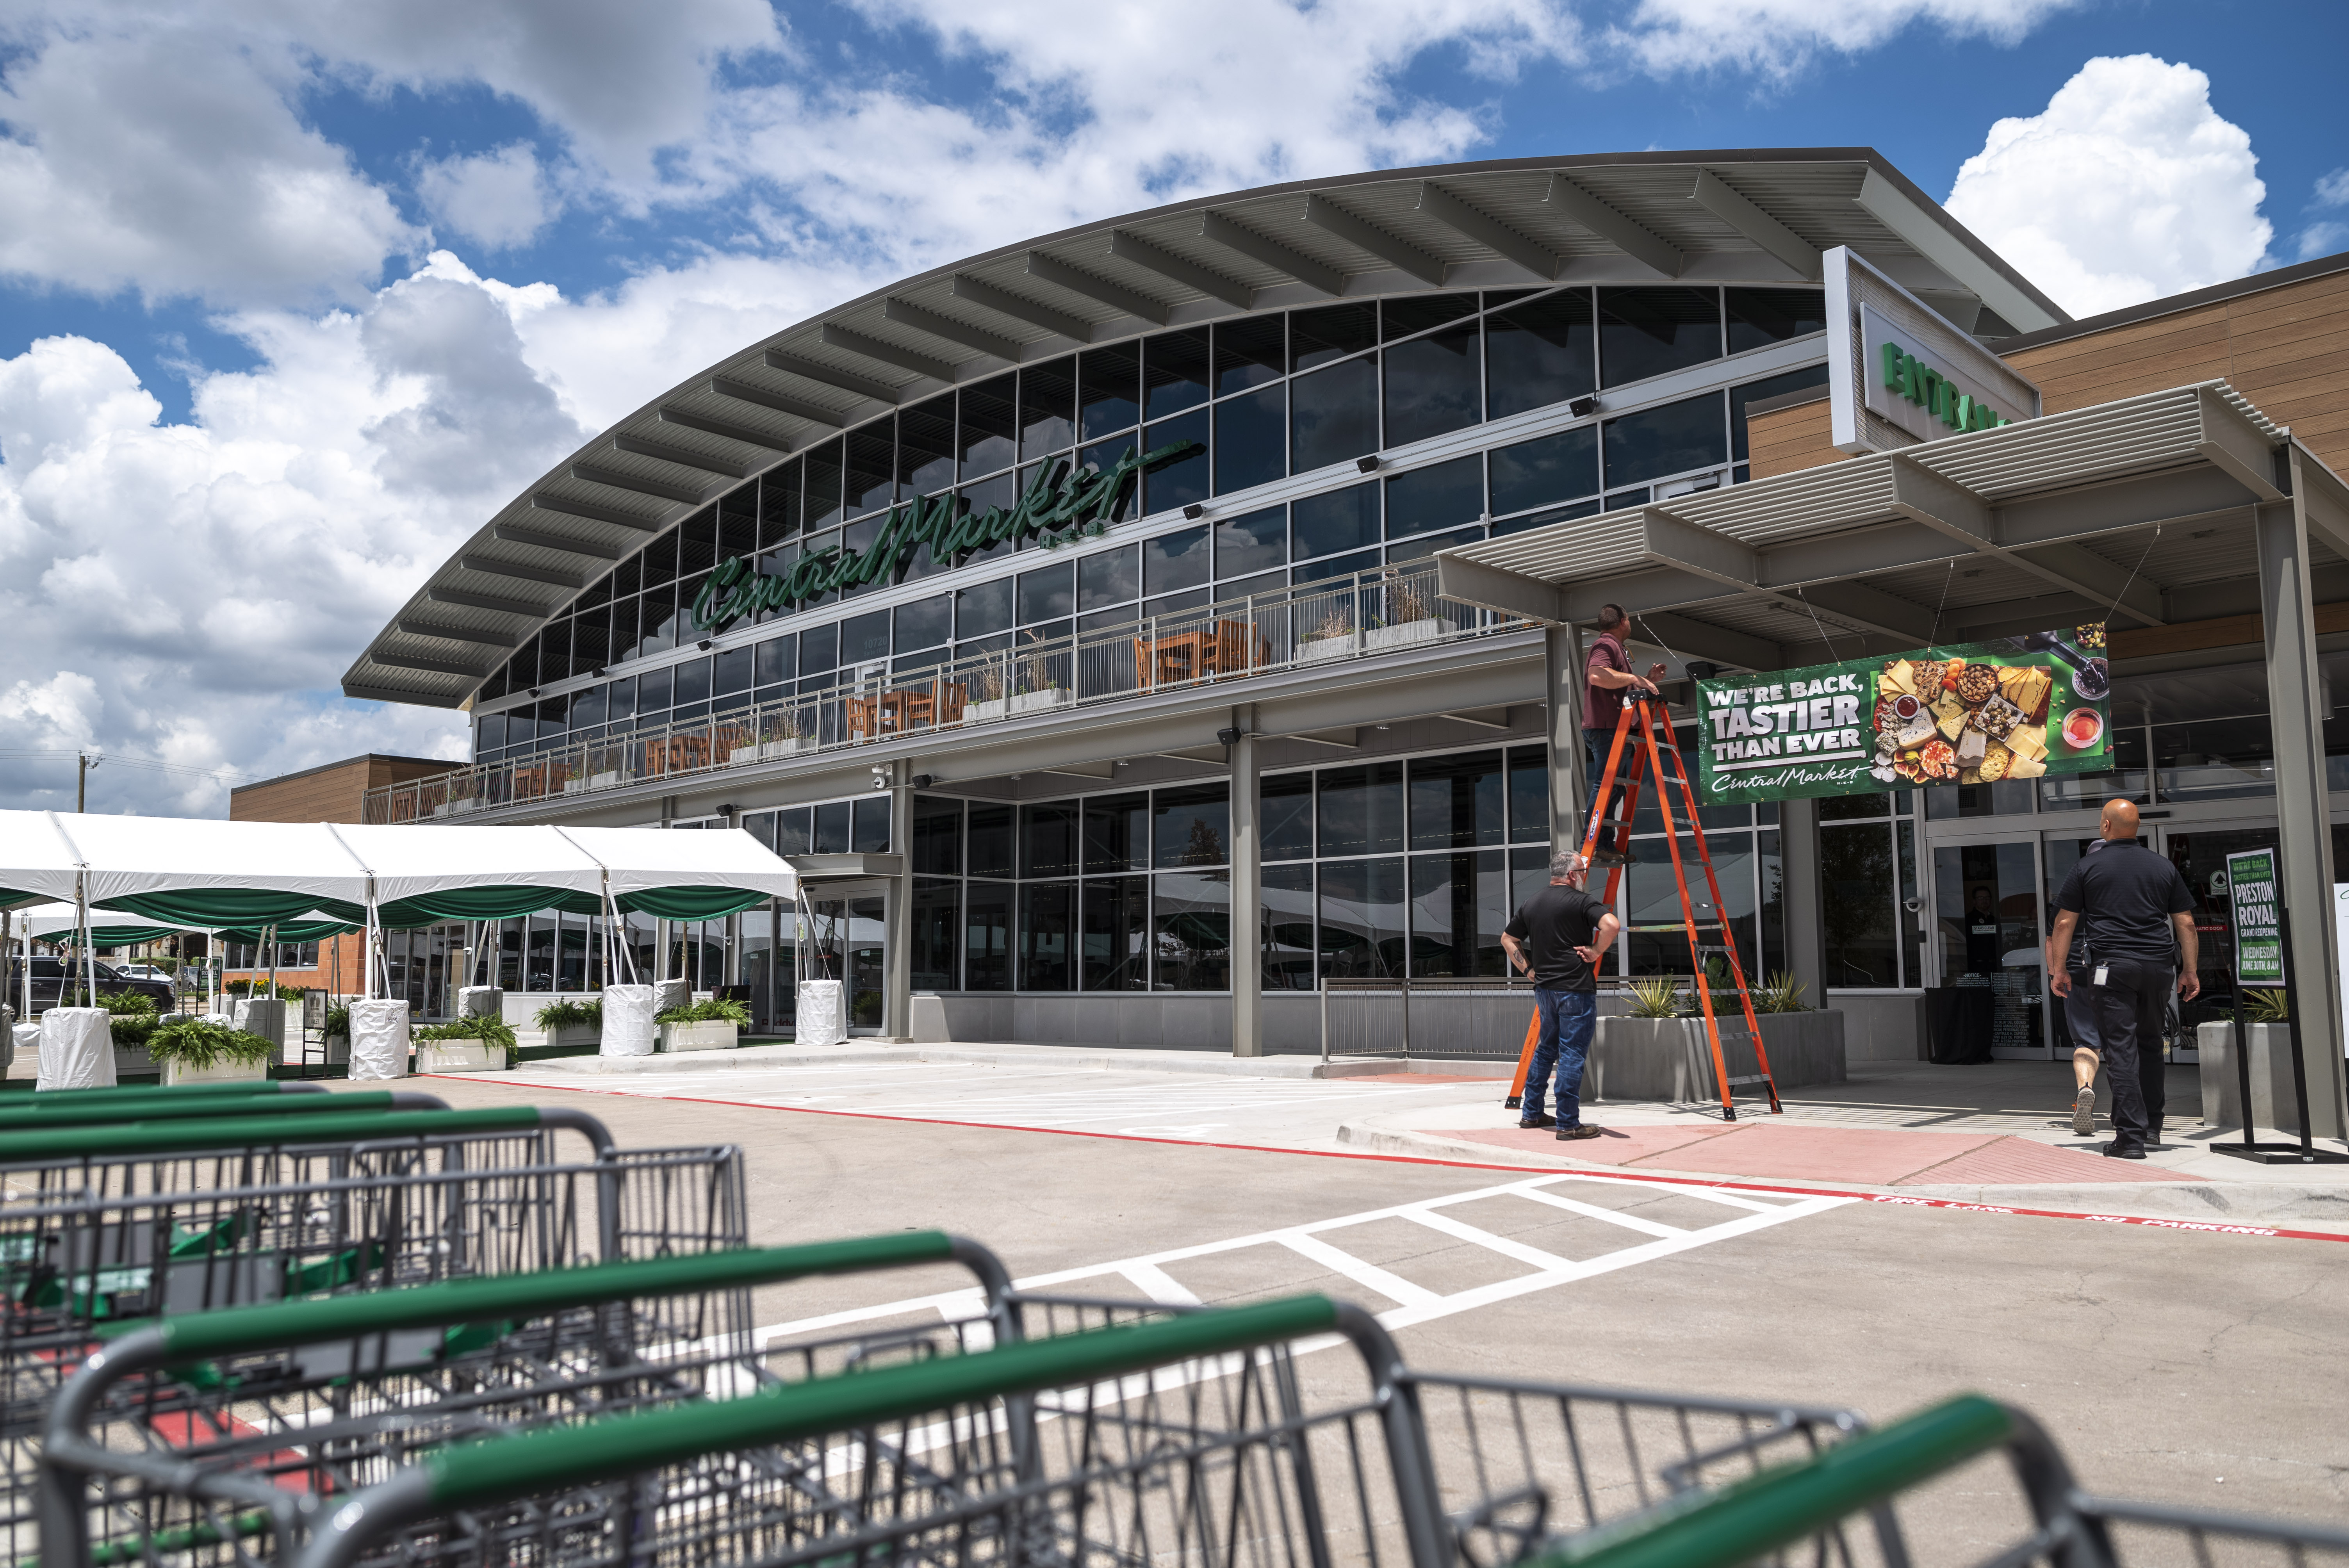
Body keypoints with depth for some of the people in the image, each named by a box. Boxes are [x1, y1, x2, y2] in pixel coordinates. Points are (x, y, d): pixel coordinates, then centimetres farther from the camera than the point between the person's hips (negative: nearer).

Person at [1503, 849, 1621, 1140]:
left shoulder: (1531, 904, 11)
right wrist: (1596, 952, -12)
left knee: (1546, 1049, 19)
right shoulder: (1580, 901, -10)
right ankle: (1568, 1123, -3)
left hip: (1544, 988, 7)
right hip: (1576, 989, -7)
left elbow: (1507, 939, 19)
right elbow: (1612, 925, -26)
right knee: (1572, 1054, -4)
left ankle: (1531, 1113, 23)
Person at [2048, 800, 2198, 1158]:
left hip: (2113, 966, -4)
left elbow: (2065, 921, 1)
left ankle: (2131, 1137, -8)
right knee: (2150, 1044, 19)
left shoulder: (2088, 867, 3)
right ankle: (2152, 1125, 25)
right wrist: (2190, 970, 14)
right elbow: (2186, 923, 10)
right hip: (2159, 967, 4)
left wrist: (2059, 969, 6)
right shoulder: (2164, 867, 11)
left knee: (2121, 1048, -5)